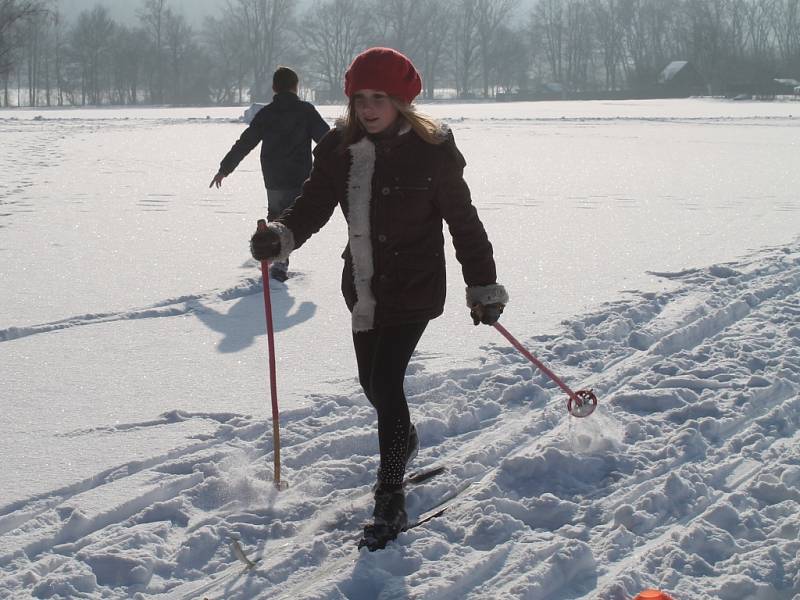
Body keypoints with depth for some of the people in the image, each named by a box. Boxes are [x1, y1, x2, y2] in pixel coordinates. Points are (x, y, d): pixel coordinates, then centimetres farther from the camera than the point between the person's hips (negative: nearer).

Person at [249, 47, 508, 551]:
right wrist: (281, 236, -21)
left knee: (386, 380, -14)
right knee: (373, 381, 19)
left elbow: (464, 221, -6)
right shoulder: (340, 149, 0)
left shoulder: (431, 151, -13)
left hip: (414, 289, -6)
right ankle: (405, 440, 52)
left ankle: (391, 501, -4)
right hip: (363, 288, 6)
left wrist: (484, 286, -1)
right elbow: (313, 205, 0)